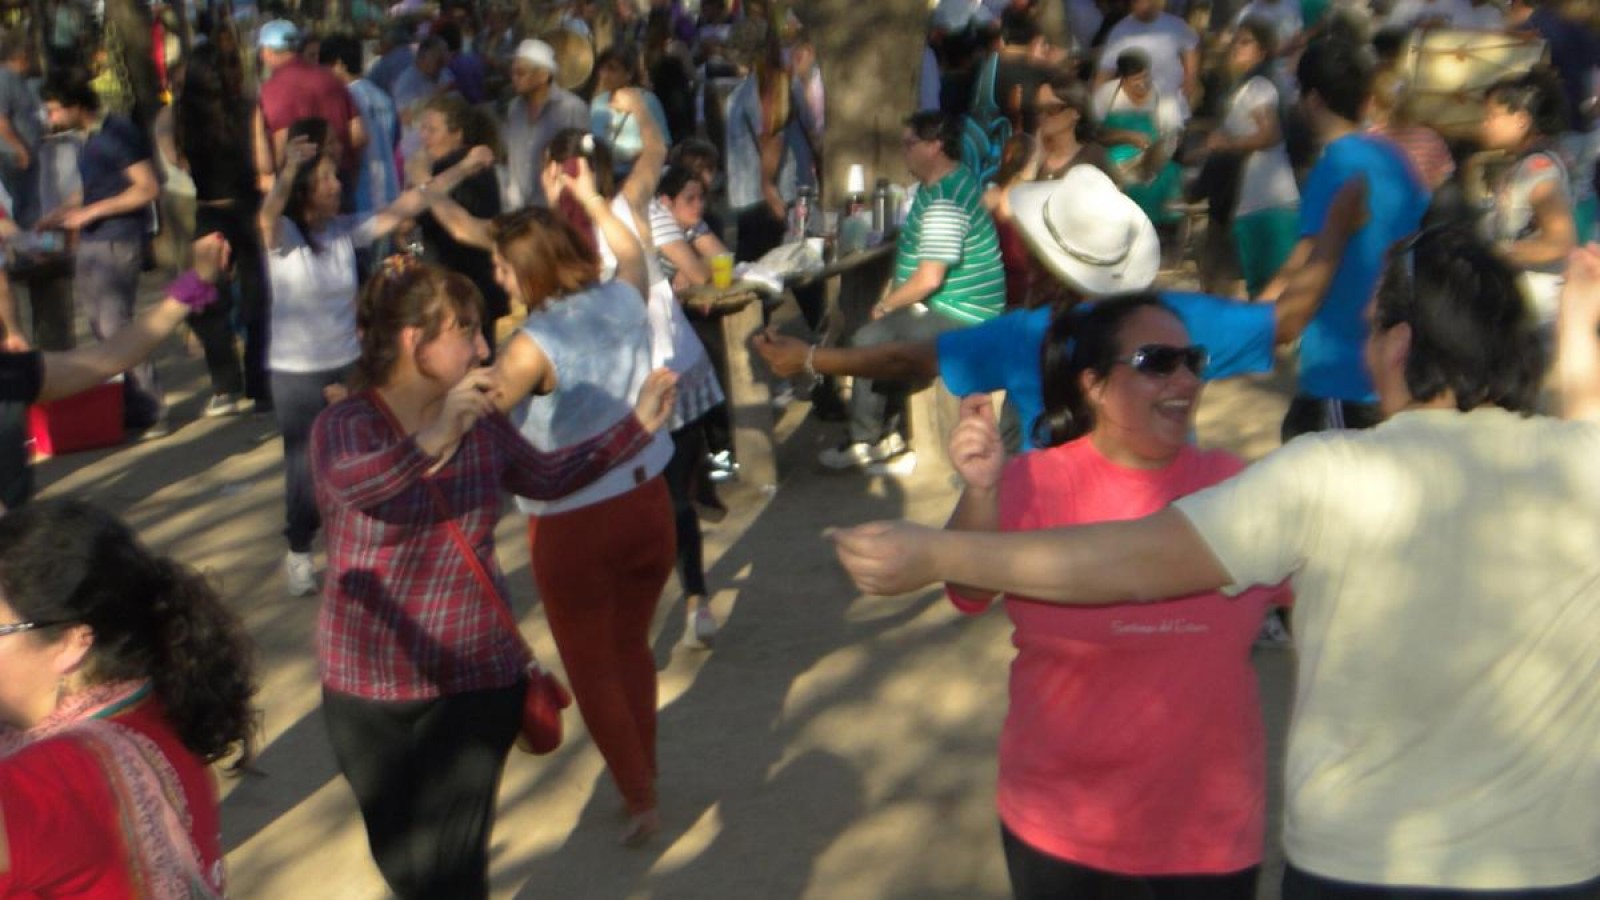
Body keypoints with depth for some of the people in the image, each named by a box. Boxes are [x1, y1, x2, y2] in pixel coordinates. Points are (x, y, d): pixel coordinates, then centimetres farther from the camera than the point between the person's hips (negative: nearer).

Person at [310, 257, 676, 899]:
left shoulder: (482, 425, -3)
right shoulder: (346, 425, -14)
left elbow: (550, 477, 15)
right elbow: (351, 484, -37)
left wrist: (640, 424, 10)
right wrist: (434, 439, -54)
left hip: (476, 680, 1)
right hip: (369, 685, -1)